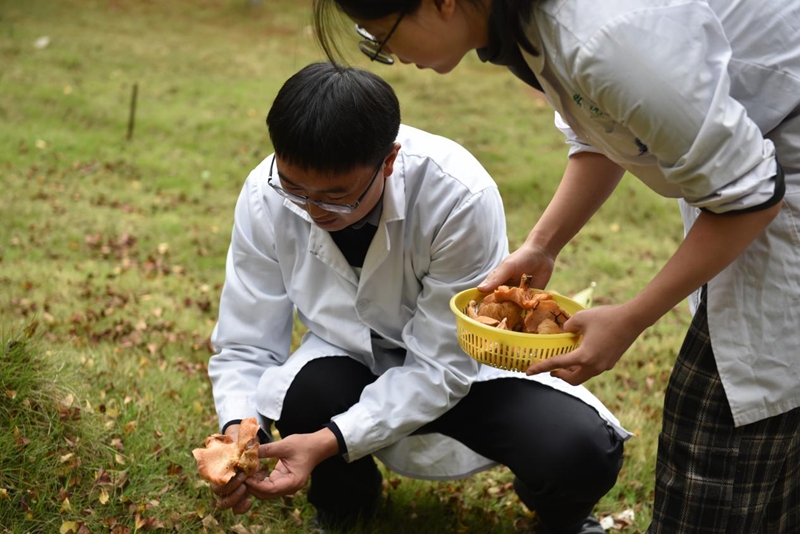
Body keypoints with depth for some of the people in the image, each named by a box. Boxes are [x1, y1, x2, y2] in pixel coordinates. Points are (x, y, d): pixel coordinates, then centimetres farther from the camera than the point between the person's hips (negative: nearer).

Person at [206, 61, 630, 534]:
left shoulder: (460, 198, -30)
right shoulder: (265, 198, -20)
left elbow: (441, 368, -25)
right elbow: (245, 346, -11)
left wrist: (331, 441, -36)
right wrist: (240, 432, -32)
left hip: (461, 364, -2)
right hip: (351, 361, 2)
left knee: (583, 453, -29)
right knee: (307, 391, -34)